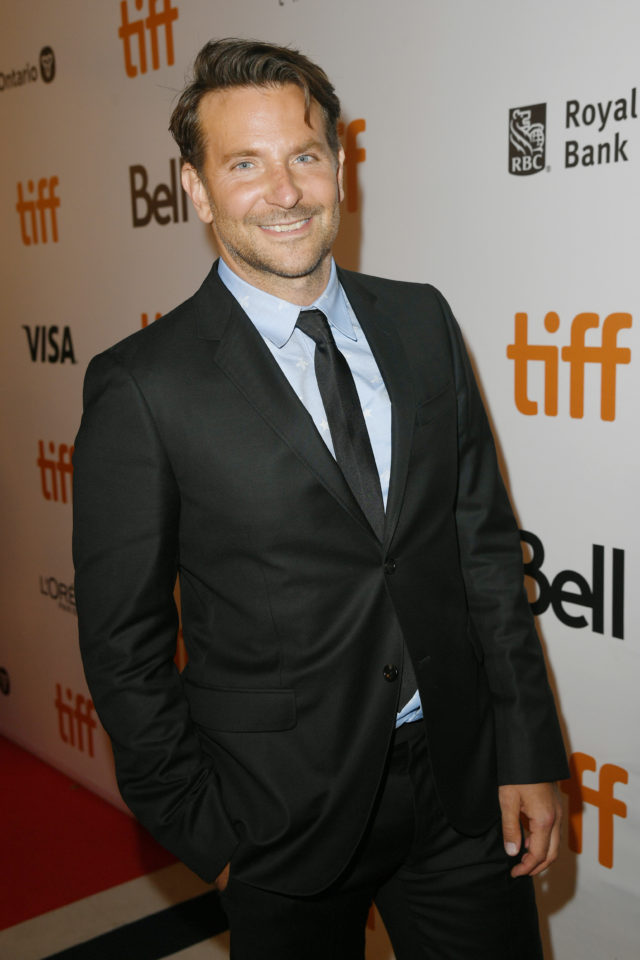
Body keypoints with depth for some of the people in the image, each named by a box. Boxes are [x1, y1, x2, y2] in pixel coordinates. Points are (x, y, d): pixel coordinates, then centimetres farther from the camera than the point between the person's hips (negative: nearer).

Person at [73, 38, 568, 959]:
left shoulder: (421, 322, 0)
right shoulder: (142, 387, -13)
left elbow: (486, 543, 3)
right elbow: (125, 644, -7)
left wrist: (529, 753, 2)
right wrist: (205, 833, -5)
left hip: (462, 783, 4)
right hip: (287, 812, -3)